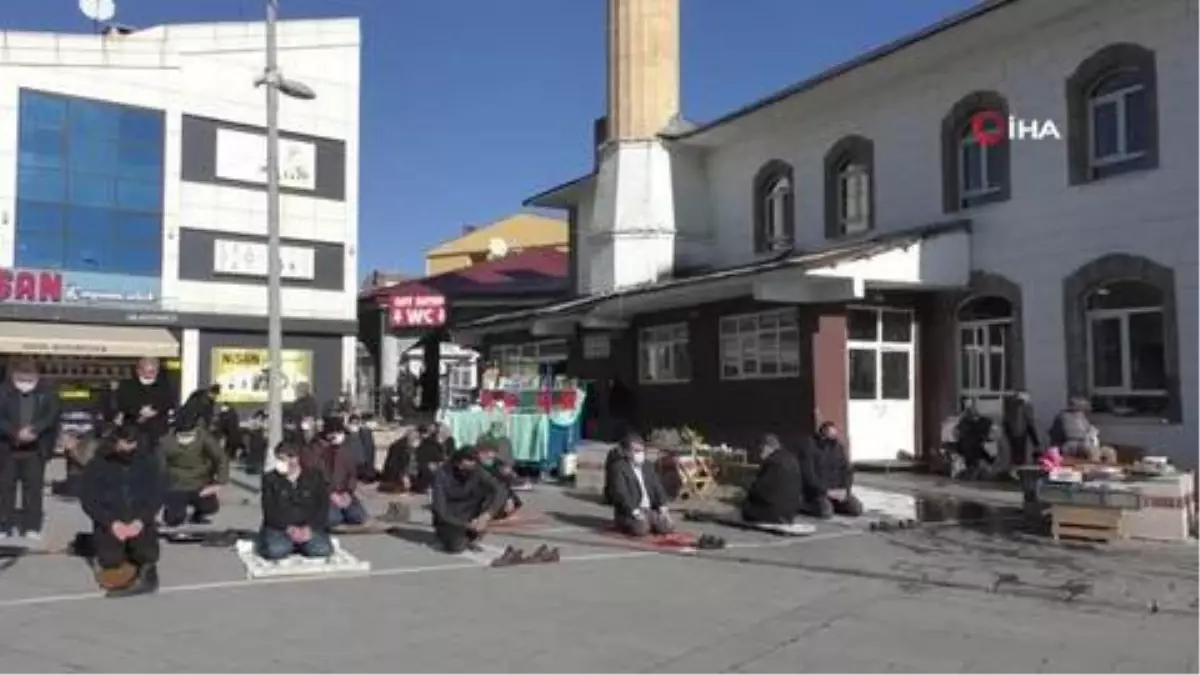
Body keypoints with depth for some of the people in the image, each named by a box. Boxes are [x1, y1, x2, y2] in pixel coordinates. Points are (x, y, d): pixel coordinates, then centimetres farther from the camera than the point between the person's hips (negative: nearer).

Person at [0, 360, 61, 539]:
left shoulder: (47, 393, 0)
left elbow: (53, 415, -7)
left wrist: (34, 430, -21)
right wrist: (16, 433, -22)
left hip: (36, 449, 0)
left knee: (34, 487, 3)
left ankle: (32, 527, 9)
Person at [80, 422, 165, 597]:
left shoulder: (148, 461, 1)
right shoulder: (97, 464, -2)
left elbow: (158, 494, -1)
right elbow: (88, 499, -4)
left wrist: (141, 520, -16)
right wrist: (111, 522, -17)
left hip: (139, 522, 0)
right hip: (110, 523, 0)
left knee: (148, 556, -24)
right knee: (110, 561, -20)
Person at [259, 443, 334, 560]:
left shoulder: (315, 476, 4)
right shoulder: (270, 479, 3)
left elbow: (323, 507, -1)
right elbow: (269, 510, -4)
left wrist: (309, 528, -16)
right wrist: (289, 529, -18)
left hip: (310, 527, 1)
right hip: (279, 527, -1)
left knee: (322, 550, -27)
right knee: (275, 551, -32)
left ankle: (304, 543, 4)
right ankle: (287, 543, 2)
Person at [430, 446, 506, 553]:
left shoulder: (478, 472, -15)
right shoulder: (442, 475, -24)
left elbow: (500, 491, -24)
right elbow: (440, 511, -26)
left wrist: (486, 515, -37)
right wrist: (465, 525, -31)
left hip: (467, 515, 4)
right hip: (448, 519, -4)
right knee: (456, 546, -30)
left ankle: (472, 536, -6)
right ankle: (445, 533, 5)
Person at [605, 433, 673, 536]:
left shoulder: (647, 467, 17)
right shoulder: (618, 468, -7)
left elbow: (657, 487, 13)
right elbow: (620, 493, -17)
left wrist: (662, 507, -3)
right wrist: (635, 511, -24)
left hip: (650, 510, 6)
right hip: (628, 513, -6)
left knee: (668, 526, -15)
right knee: (641, 529, -32)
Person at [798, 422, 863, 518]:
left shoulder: (839, 447, 7)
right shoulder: (809, 447, -11)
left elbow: (848, 470, 8)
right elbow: (808, 474, -17)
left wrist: (845, 489, -9)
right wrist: (826, 491, -20)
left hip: (837, 490, 6)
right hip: (817, 490, -5)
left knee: (857, 510, -11)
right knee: (826, 512, -29)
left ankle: (833, 504, 12)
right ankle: (804, 505, 0)